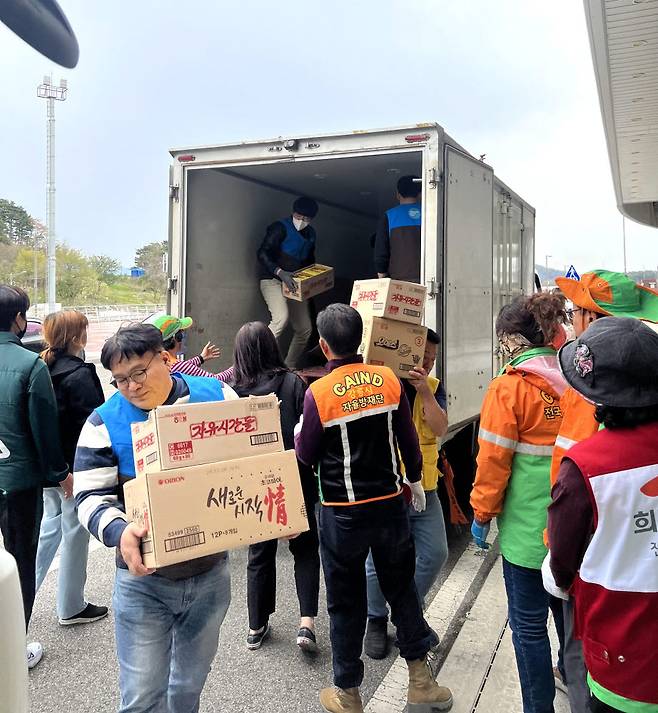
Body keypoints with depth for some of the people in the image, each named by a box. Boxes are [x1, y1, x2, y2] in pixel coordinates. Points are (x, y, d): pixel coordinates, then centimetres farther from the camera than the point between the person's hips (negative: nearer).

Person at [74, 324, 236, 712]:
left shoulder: (217, 395, -5)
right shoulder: (105, 423, -10)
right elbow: (90, 497, -12)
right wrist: (119, 531, -32)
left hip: (211, 569, 2)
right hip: (144, 578, -2)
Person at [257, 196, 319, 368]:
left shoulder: (310, 234, 14)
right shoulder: (280, 228, -9)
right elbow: (263, 254, -17)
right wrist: (281, 273, -30)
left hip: (295, 284, 7)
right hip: (273, 280, -7)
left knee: (305, 329, 3)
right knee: (282, 317, -31)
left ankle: (289, 369, 17)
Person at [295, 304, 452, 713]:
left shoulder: (318, 392, -15)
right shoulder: (389, 379, -6)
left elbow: (306, 457, -6)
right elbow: (408, 438, 2)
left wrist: (298, 434, 15)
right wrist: (415, 480, 17)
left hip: (343, 513, -3)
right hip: (391, 502, 3)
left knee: (346, 601, 12)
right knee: (402, 587, 18)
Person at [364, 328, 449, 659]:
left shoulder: (432, 387, 4)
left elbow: (440, 429, -10)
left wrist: (423, 391, -22)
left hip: (423, 488, 4)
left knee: (435, 553, 8)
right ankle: (376, 620, 27)